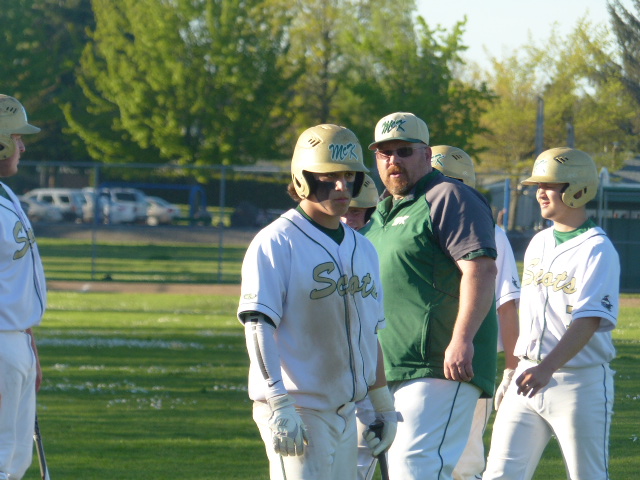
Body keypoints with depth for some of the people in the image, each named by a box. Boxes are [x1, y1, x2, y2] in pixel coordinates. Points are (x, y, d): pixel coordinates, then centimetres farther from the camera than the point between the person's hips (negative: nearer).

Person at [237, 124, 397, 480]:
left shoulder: (363, 250, 15)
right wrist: (279, 405, -24)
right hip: (299, 408, -8)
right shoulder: (276, 243, -9)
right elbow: (259, 327, -16)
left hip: (347, 411, 8)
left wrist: (383, 404, 18)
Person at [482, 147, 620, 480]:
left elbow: (589, 320, -21)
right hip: (529, 377, 7)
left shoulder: (597, 250, -10)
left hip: (580, 381, -7)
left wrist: (547, 368, -33)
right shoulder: (538, 243, 15)